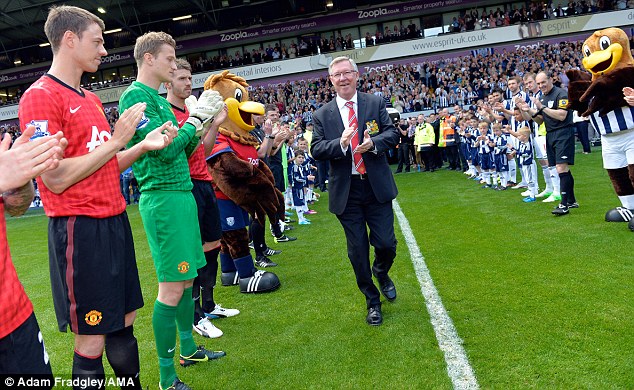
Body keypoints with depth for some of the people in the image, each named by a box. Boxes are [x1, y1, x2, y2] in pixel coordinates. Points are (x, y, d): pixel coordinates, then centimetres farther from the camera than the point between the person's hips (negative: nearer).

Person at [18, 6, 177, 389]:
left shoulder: (91, 99, 15)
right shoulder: (40, 97, -11)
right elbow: (56, 178, -18)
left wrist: (144, 145, 4)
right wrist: (116, 140, -15)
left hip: (114, 220, 8)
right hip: (79, 228, -8)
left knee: (124, 325, 16)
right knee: (91, 340, 3)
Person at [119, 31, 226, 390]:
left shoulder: (160, 99, 17)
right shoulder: (135, 96, -10)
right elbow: (165, 150, -19)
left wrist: (205, 123, 7)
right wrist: (197, 116, -11)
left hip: (181, 193, 9)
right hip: (163, 197, -9)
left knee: (187, 278, 17)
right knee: (172, 288, -4)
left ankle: (188, 349, 33)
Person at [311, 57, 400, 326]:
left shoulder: (376, 103, 4)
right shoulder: (322, 115, 4)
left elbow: (393, 133, -1)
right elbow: (316, 150, -3)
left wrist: (373, 142, -21)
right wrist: (340, 143, -22)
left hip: (377, 186, 0)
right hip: (345, 191, 0)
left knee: (386, 244, 1)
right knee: (357, 251, 7)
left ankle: (381, 273, 39)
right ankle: (372, 302, 26)